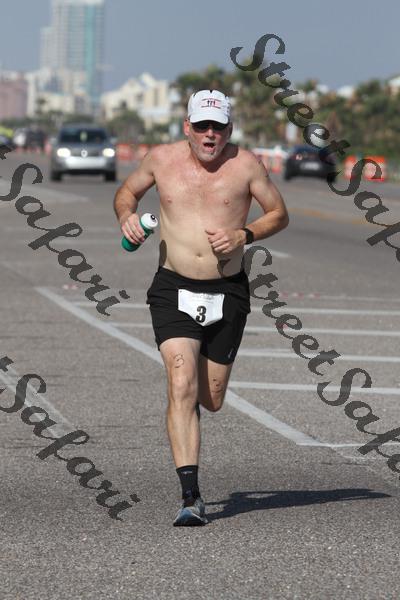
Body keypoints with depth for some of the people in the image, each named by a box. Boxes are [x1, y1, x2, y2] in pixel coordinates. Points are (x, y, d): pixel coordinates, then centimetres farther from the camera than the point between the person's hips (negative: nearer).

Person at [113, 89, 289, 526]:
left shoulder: (245, 165, -3)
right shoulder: (162, 158, 1)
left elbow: (279, 214, 6)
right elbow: (127, 191, 18)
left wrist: (243, 235, -11)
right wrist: (126, 216, -5)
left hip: (227, 293, 1)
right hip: (174, 290, -1)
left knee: (211, 400, 9)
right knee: (182, 388, -17)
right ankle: (191, 496, -19)